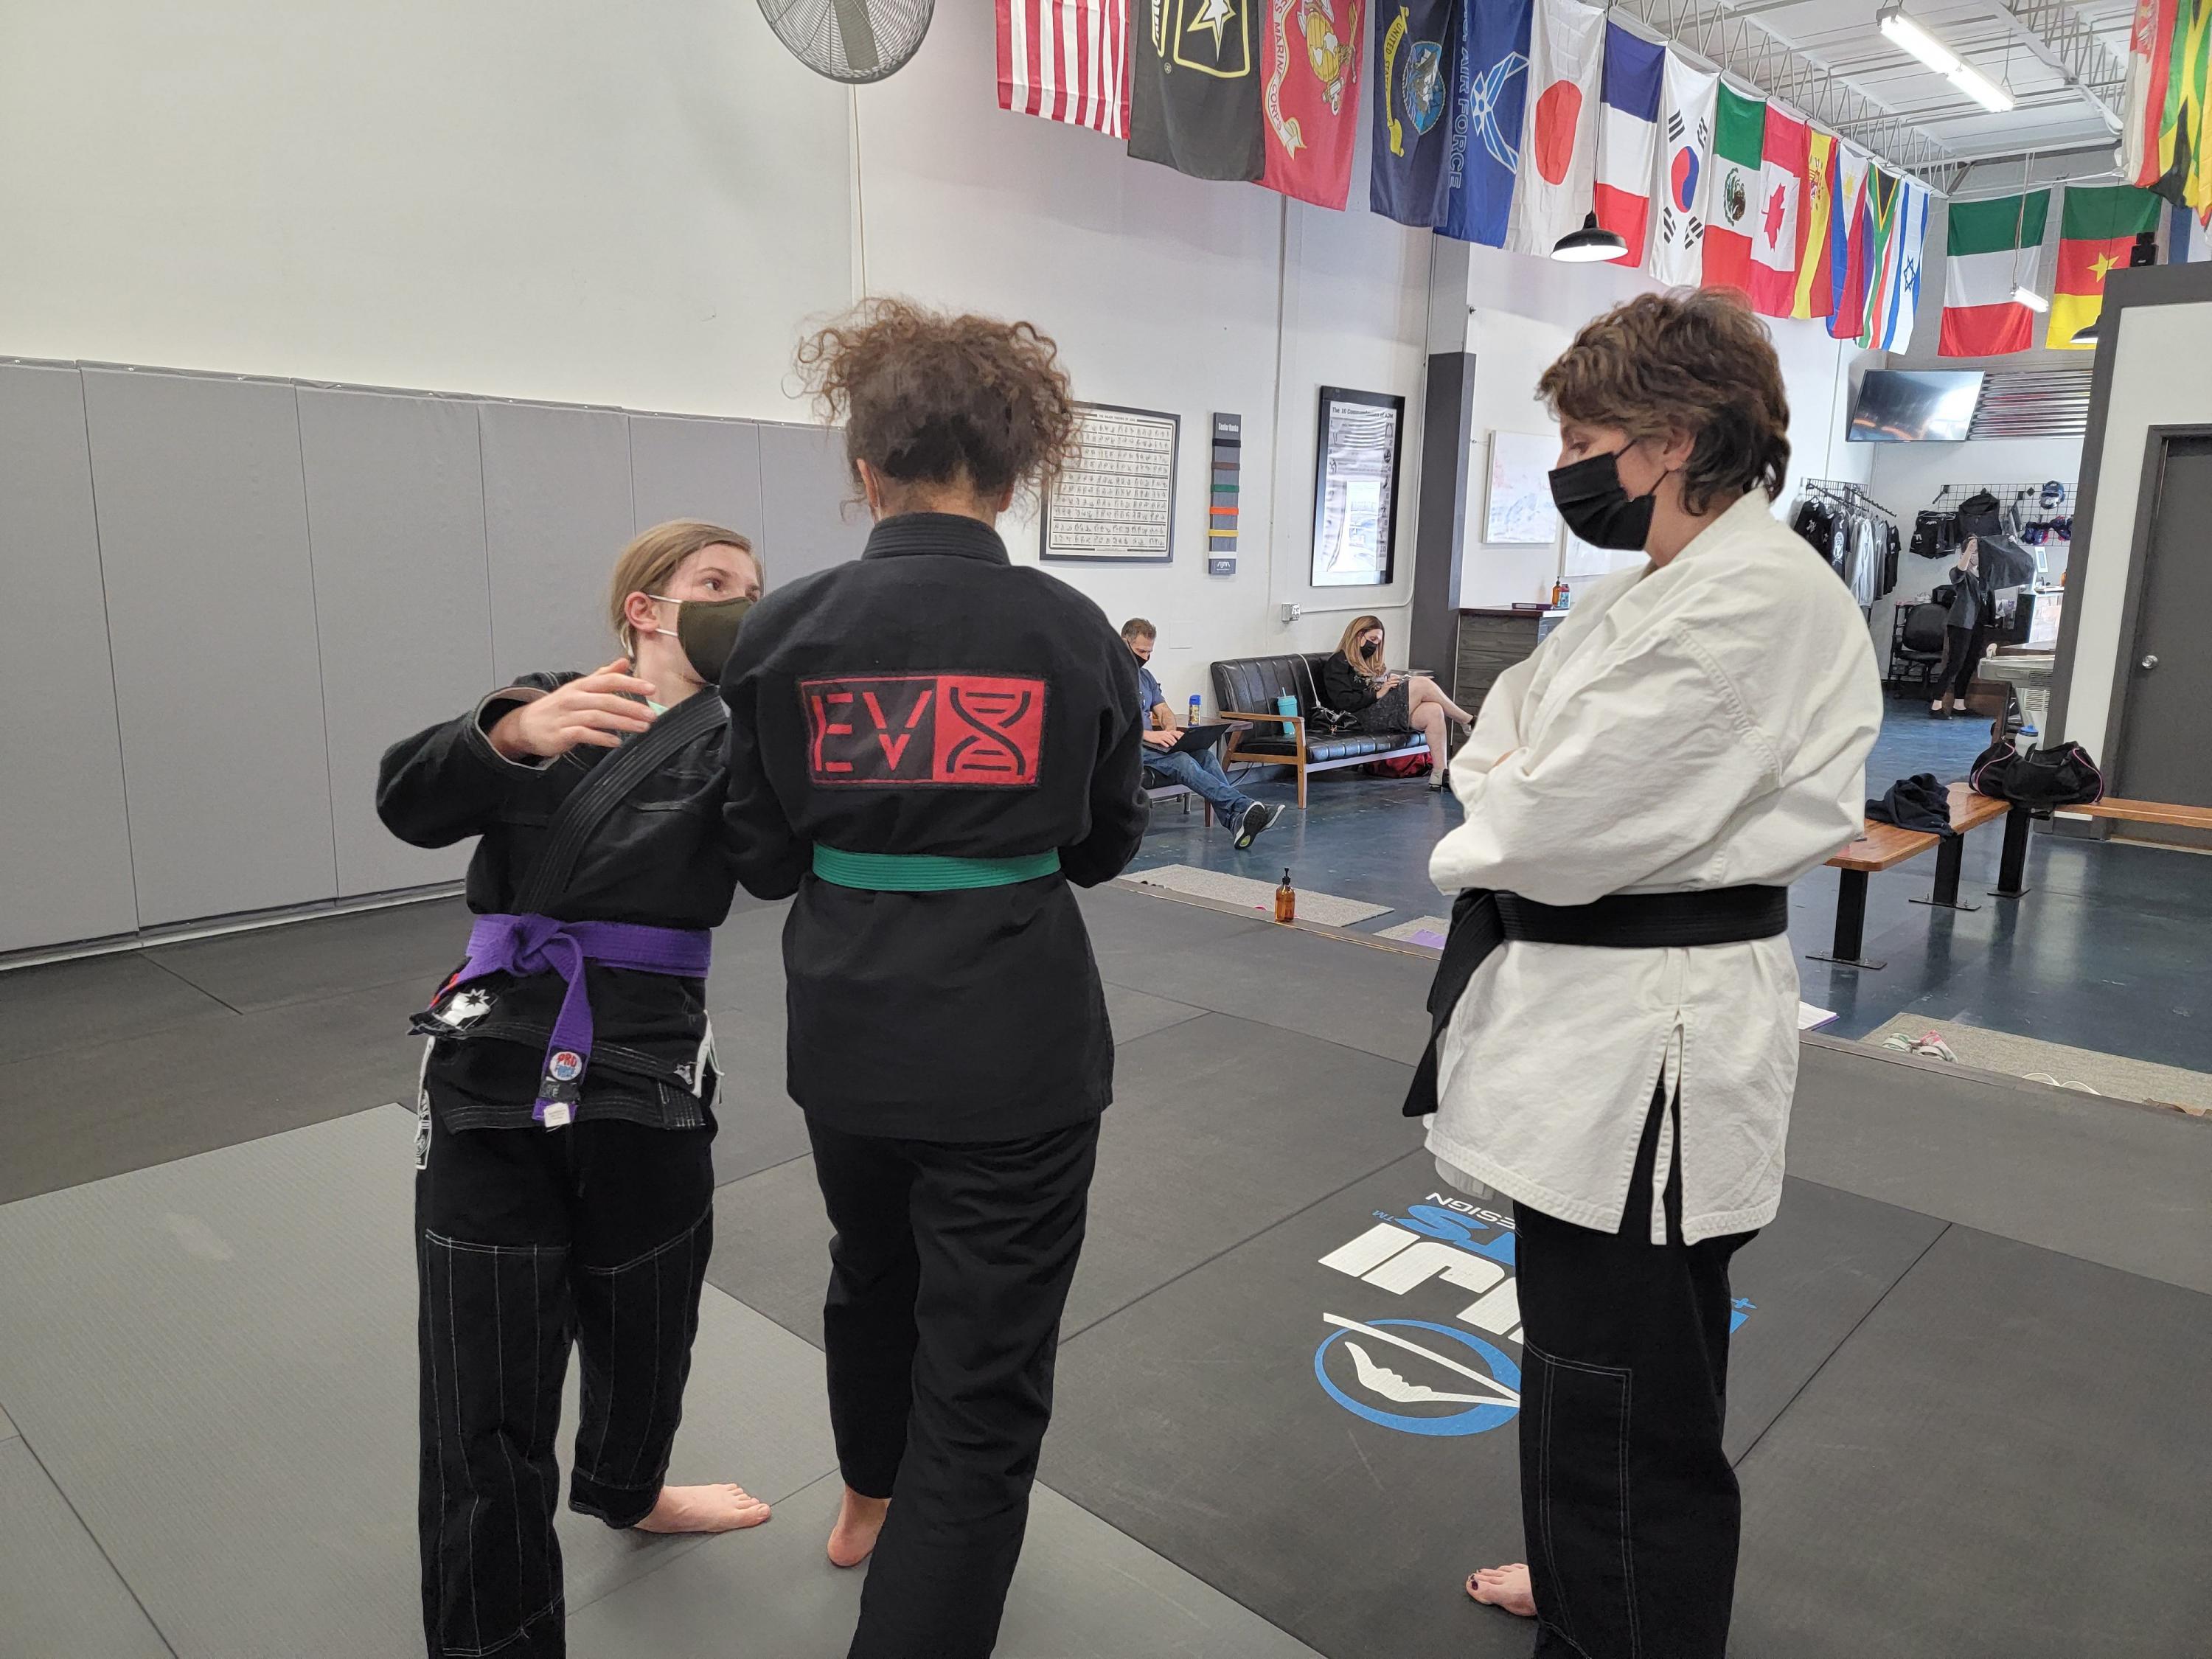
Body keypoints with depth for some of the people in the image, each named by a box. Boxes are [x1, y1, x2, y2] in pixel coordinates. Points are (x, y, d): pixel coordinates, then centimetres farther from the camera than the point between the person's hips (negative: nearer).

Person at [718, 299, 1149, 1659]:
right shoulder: (1073, 632, -8)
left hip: (852, 1026, 4)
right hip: (1018, 1034, -3)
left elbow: (763, 857, 1)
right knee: (986, 1382, 9)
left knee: (874, 1277, 30)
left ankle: (874, 1499, 58)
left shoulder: (787, 630, -7)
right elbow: (1106, 843, 4)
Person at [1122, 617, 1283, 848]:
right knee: (1182, 761, -34)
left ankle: (1237, 820, -42)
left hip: (1152, 744, 7)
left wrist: (1170, 732, -3)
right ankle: (1243, 805, -46)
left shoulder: (1145, 676, 25)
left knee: (1205, 755, -23)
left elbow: (1164, 712, 23)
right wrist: (1151, 735, -24)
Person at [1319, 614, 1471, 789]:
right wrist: (1378, 694, -13)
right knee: (1423, 684, -19)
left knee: (1434, 711, -20)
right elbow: (1343, 701, -10)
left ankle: (1439, 773, -29)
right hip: (1366, 717, -9)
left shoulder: (1367, 664, 33)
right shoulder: (1337, 663, 3)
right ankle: (1469, 721, -7)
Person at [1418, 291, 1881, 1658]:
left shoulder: (1761, 599, -20)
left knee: (1629, 1405, 5)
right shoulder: (1662, 587, 12)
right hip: (1605, 1019, 10)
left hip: (1654, 1038, -10)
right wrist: (1509, 786, -9)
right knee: (1585, 1367, 27)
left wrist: (1476, 855, -3)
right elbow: (1520, 737, 13)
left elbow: (1560, 824, -23)